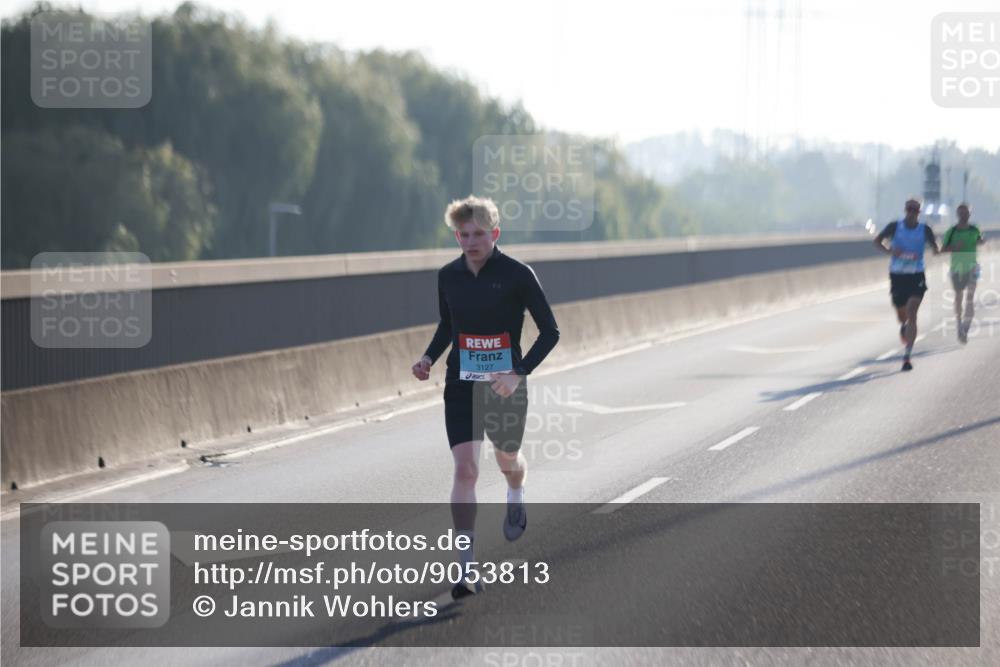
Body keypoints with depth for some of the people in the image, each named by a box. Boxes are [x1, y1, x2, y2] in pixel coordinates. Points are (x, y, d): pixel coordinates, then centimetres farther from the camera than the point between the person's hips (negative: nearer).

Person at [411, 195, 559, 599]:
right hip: (461, 385, 2)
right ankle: (466, 569, -14)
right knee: (464, 468, -13)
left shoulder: (517, 275, -13)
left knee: (507, 459, 21)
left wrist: (519, 374, -21)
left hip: (506, 385, -2)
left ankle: (516, 502, 60)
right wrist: (429, 358, -1)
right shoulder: (448, 276, -1)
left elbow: (550, 331, -9)